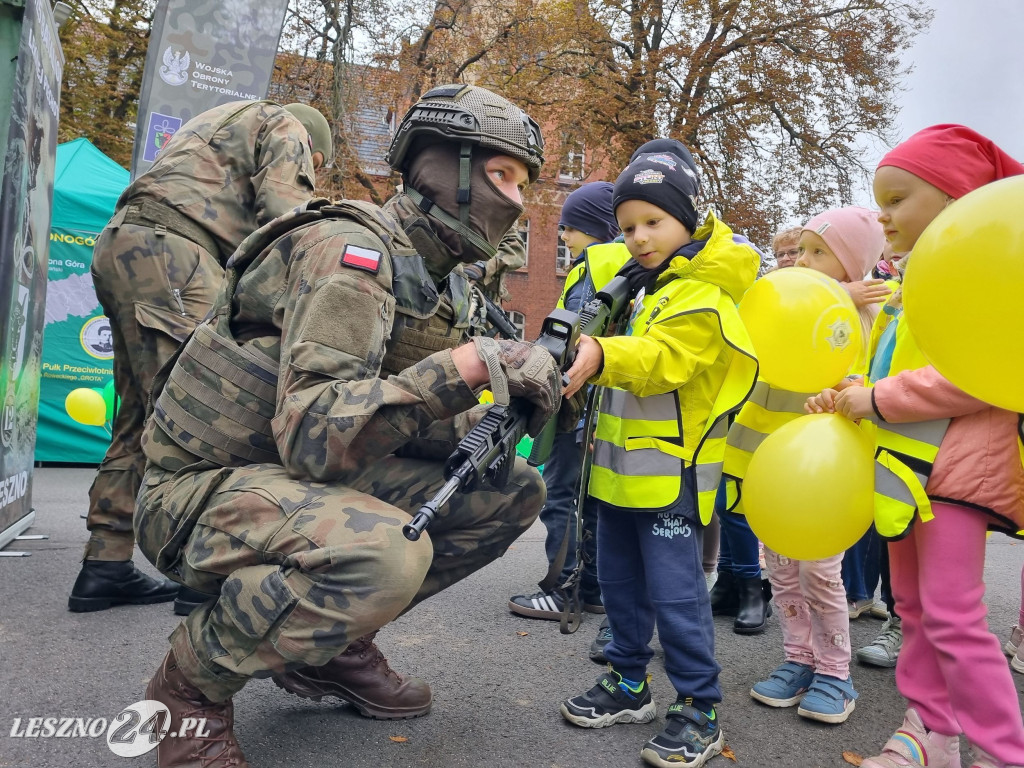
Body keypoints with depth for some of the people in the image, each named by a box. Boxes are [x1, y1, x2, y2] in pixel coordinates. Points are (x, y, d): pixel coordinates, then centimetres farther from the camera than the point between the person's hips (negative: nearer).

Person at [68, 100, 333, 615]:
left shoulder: (218, 125, 36)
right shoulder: (287, 128, 10)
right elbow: (286, 218, -7)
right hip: (166, 250, -9)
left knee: (142, 419, 10)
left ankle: (105, 568, 13)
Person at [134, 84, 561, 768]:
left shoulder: (435, 275, 8)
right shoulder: (352, 248, -20)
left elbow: (408, 421, 6)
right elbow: (310, 433, -31)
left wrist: (499, 418, -12)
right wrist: (460, 368, -36)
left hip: (311, 475, 8)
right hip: (204, 487, -8)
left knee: (511, 492, 0)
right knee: (387, 553, -37)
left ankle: (334, 642, 10)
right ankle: (190, 684, -7)